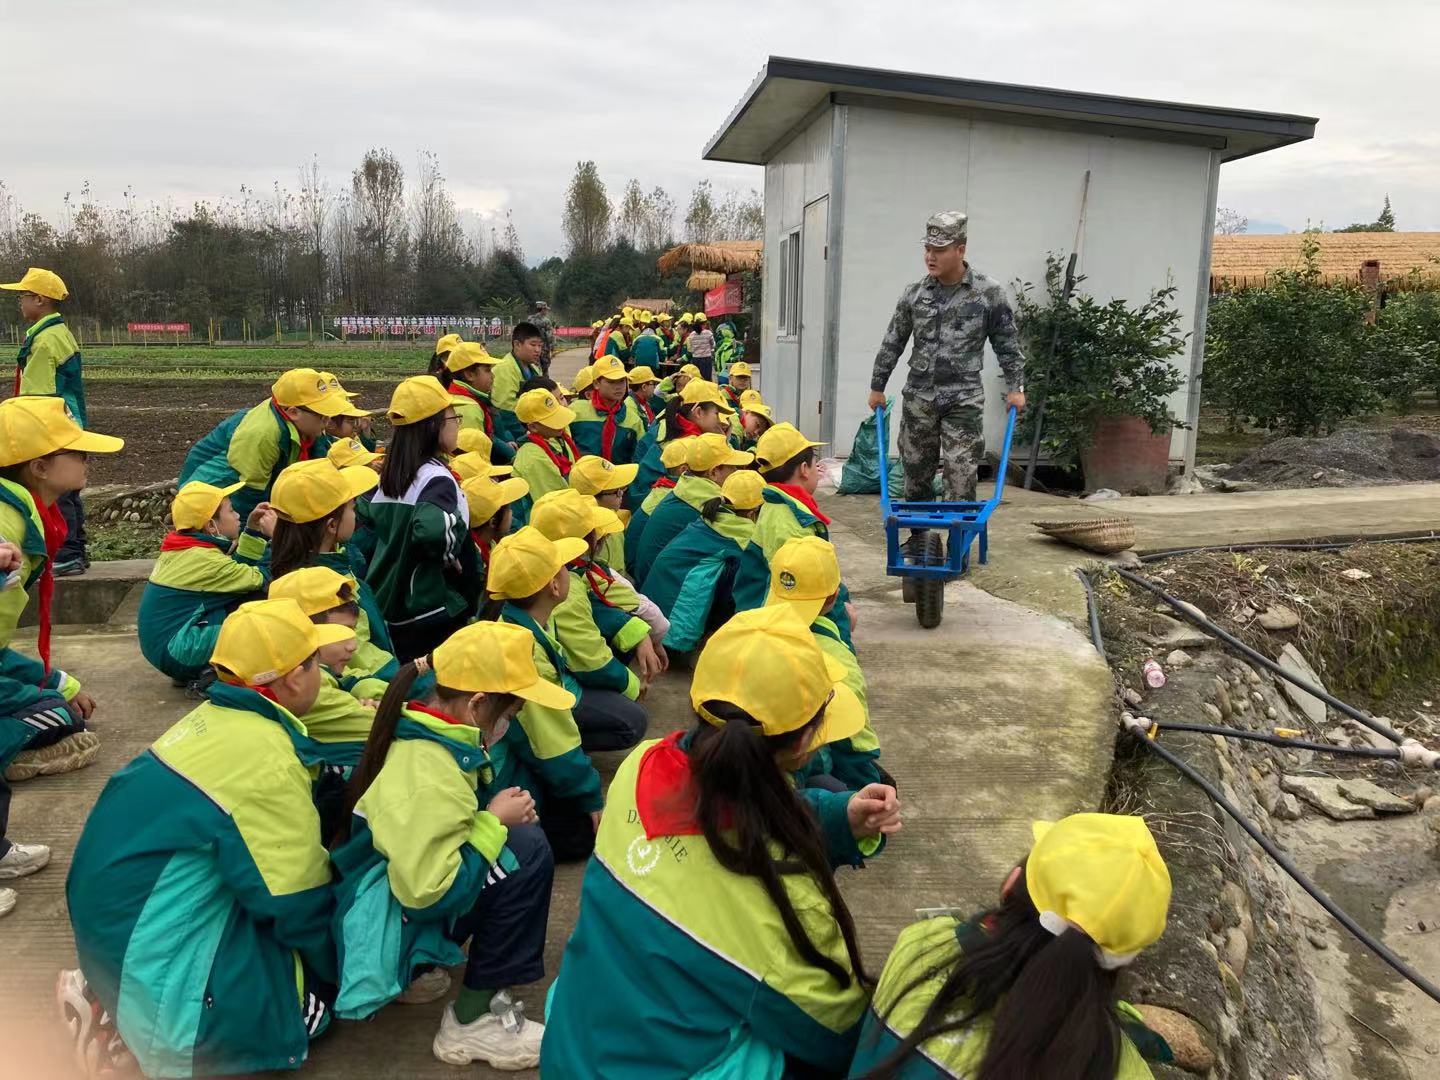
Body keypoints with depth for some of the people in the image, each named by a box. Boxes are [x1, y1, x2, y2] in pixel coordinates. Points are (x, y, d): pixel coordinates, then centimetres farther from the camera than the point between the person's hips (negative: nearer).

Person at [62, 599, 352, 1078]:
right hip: (154, 972, -9)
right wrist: (339, 972, 2)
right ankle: (159, 1033, -3)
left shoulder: (215, 718, 1)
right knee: (325, 979, 1)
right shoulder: (268, 764, -24)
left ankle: (114, 994, 10)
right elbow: (300, 907, -14)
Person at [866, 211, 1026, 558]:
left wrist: (1015, 386, -1)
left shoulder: (989, 293, -3)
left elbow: (1007, 345, 5)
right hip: (918, 399, 3)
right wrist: (877, 385, 14)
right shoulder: (914, 293, 4)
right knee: (916, 471, 9)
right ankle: (918, 537, 25)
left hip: (964, 401, -3)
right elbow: (892, 343, 12)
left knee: (961, 476, -5)